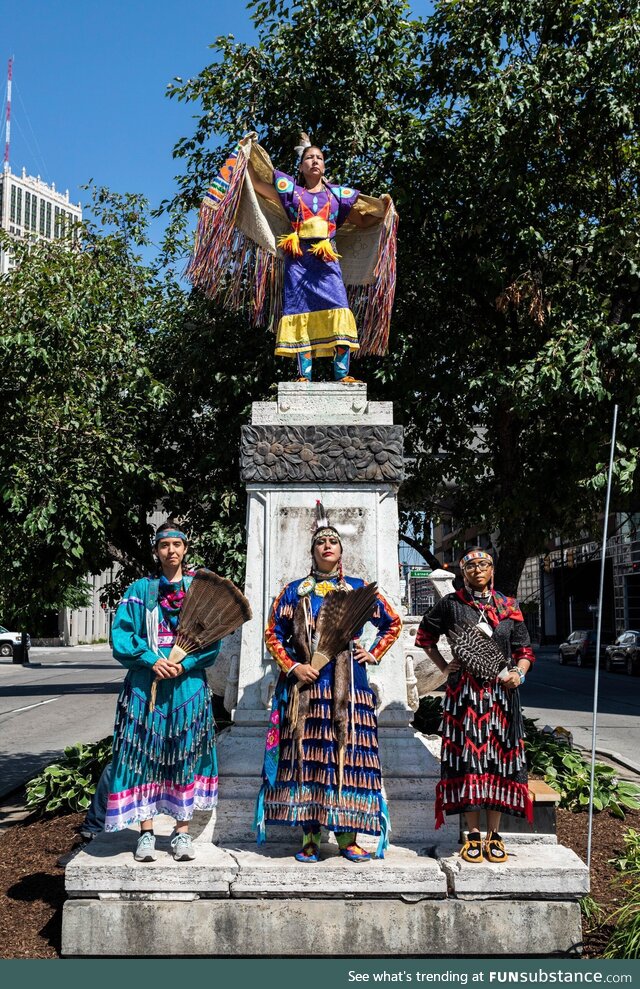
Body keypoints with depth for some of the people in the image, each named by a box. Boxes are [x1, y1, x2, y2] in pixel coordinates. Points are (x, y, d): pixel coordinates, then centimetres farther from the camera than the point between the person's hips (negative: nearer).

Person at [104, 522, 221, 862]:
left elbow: (213, 640, 1)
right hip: (145, 685, 0)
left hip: (188, 684, 0)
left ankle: (182, 832, 12)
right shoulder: (140, 590, 7)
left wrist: (186, 664, -14)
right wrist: (151, 659, -14)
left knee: (185, 756, 3)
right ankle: (146, 832, 10)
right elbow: (120, 634, 0)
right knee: (144, 755, 0)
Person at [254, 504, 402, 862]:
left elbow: (393, 623, 22)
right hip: (306, 683, 0)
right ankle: (310, 838, 4)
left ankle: (348, 836, 6)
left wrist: (374, 654, 10)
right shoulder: (295, 590, 10)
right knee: (307, 752, -3)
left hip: (348, 682, 0)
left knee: (347, 750, -2)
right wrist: (293, 668, -5)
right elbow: (273, 634, 8)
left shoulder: (358, 588, 12)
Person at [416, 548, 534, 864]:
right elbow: (425, 636, 16)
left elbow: (524, 650, 12)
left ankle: (494, 834, 11)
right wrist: (444, 667, 7)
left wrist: (519, 673, -6)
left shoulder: (509, 607, 8)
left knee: (498, 755, 1)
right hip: (464, 692, -1)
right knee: (467, 756, -2)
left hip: (501, 692, 1)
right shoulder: (451, 603, 4)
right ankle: (473, 834, 7)